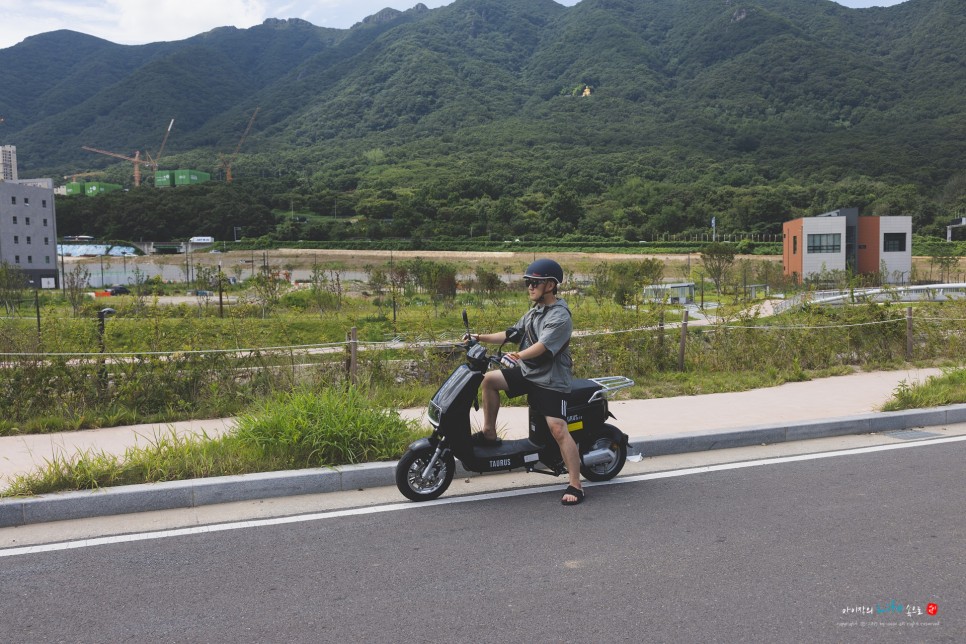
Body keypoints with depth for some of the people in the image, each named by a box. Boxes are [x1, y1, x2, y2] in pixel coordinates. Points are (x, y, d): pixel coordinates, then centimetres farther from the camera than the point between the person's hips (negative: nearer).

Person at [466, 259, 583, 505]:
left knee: (558, 430, -15)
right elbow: (512, 334, 15)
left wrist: (519, 355, -42)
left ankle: (576, 486, -9)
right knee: (489, 379, -5)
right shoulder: (534, 311, 13)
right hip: (527, 373, 8)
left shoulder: (560, 316, -16)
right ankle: (489, 434, 8)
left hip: (551, 380, -8)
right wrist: (481, 337, 6)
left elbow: (542, 345, -29)